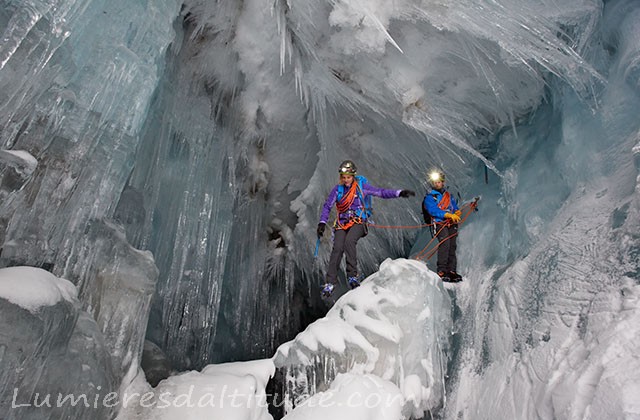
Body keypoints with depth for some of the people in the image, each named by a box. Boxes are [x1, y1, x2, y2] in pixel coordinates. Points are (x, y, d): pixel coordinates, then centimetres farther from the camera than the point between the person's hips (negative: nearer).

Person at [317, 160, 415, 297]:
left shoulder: (361, 186, 2)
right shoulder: (338, 189, 8)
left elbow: (381, 192, -1)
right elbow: (327, 206, 12)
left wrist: (399, 193, -12)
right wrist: (322, 223, 1)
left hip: (358, 221, -2)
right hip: (342, 223, 2)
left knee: (349, 241, -31)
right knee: (337, 248, -16)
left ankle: (352, 275, -20)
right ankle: (330, 282, -8)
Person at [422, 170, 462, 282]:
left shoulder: (448, 195, 22)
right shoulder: (429, 197, 2)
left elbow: (455, 207, 19)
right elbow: (433, 211, -13)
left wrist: (457, 212, -6)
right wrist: (449, 215, -23)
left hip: (451, 224, 6)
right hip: (439, 224, -6)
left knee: (452, 246, 1)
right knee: (445, 243, -23)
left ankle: (451, 271, 7)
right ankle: (441, 270, -22)